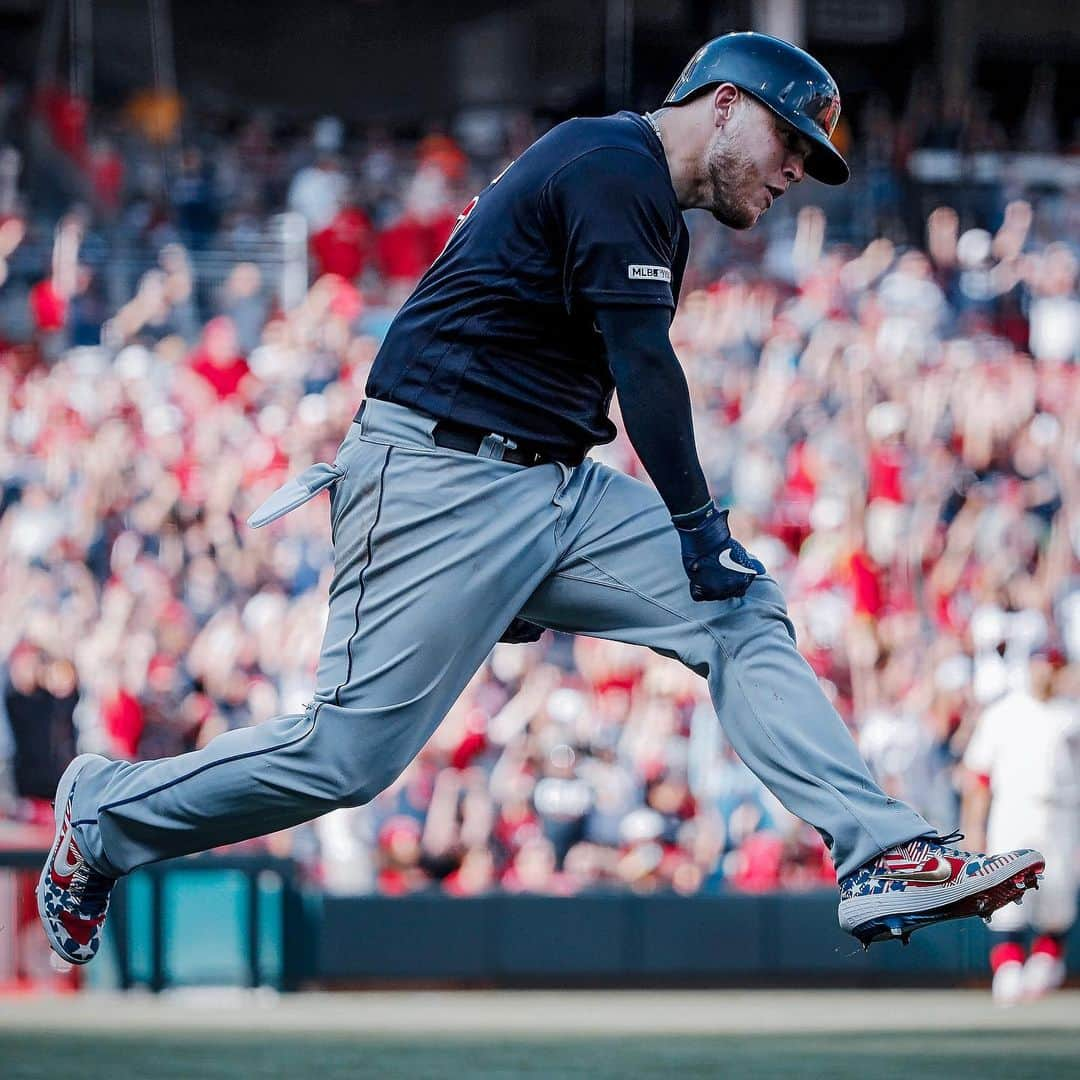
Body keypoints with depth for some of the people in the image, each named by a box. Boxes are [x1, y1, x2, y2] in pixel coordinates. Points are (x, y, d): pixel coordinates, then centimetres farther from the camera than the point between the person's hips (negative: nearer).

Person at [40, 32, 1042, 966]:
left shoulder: (647, 201, 21)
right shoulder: (615, 166, -10)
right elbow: (642, 365, -17)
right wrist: (698, 528, -17)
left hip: (556, 487, 10)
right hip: (442, 483, -10)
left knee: (743, 610, -4)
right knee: (350, 755, -10)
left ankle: (882, 859, -13)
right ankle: (105, 815, 10)